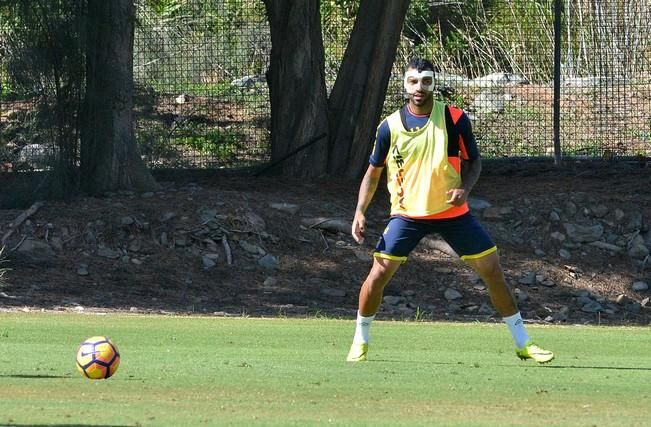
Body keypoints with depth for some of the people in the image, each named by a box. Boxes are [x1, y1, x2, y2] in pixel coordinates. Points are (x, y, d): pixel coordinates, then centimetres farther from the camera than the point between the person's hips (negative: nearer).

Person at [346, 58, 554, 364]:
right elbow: (373, 172, 5)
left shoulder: (455, 119, -8)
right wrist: (360, 212, -5)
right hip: (407, 213, 0)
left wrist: (465, 188, -19)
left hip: (452, 212, 0)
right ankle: (360, 342, 8)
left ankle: (523, 343, 10)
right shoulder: (390, 127, -6)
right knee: (379, 273, -12)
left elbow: (474, 161, 2)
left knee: (492, 270, -1)